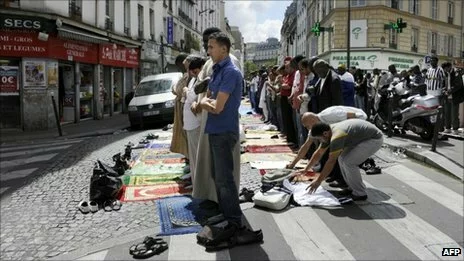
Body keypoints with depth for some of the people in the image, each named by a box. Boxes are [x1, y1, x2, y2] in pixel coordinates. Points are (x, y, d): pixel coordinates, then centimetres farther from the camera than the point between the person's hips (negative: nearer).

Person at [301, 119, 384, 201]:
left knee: (348, 162, -16)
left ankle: (360, 194, -2)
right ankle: (354, 188, 17)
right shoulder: (329, 133, 1)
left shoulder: (336, 136, -28)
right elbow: (319, 153, 12)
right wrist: (306, 170, 16)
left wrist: (318, 181, -22)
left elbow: (331, 162, -26)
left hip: (375, 139, -10)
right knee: (342, 159, 7)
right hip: (366, 138, 10)